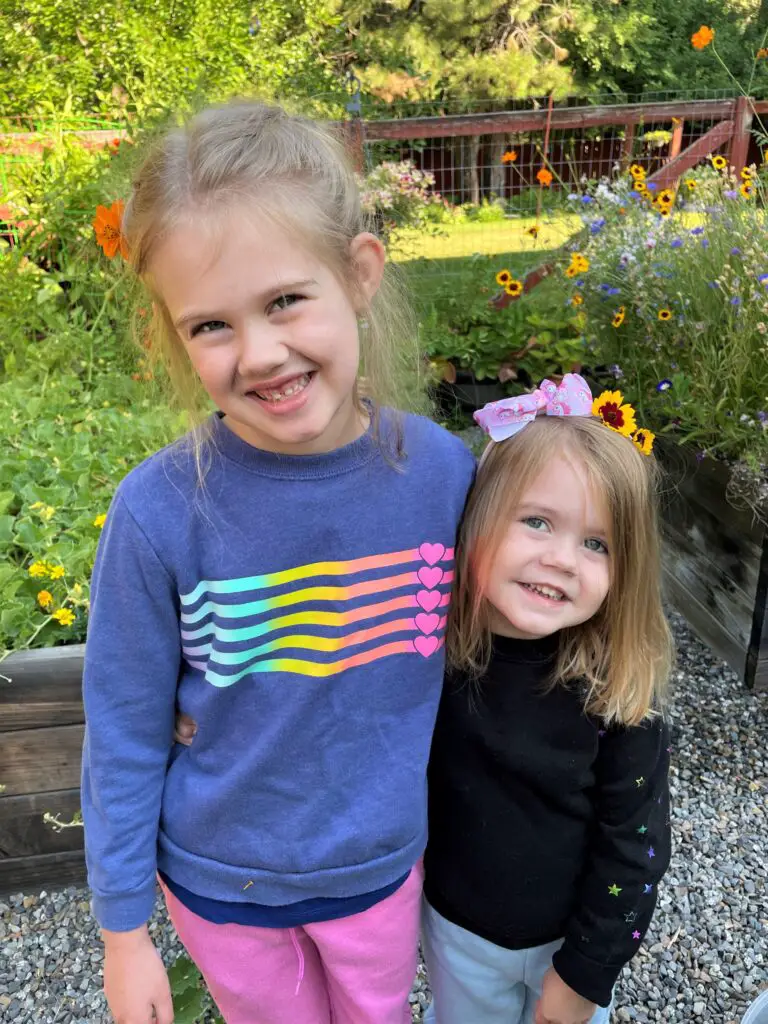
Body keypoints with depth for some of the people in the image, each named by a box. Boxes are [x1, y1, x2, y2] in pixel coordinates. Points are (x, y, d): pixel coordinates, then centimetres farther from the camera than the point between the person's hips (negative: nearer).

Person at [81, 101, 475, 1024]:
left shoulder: (443, 472, -20)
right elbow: (125, 735, -13)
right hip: (223, 878, -1)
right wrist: (122, 931, -3)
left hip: (385, 863, 2)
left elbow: (460, 663, -4)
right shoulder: (160, 513, -27)